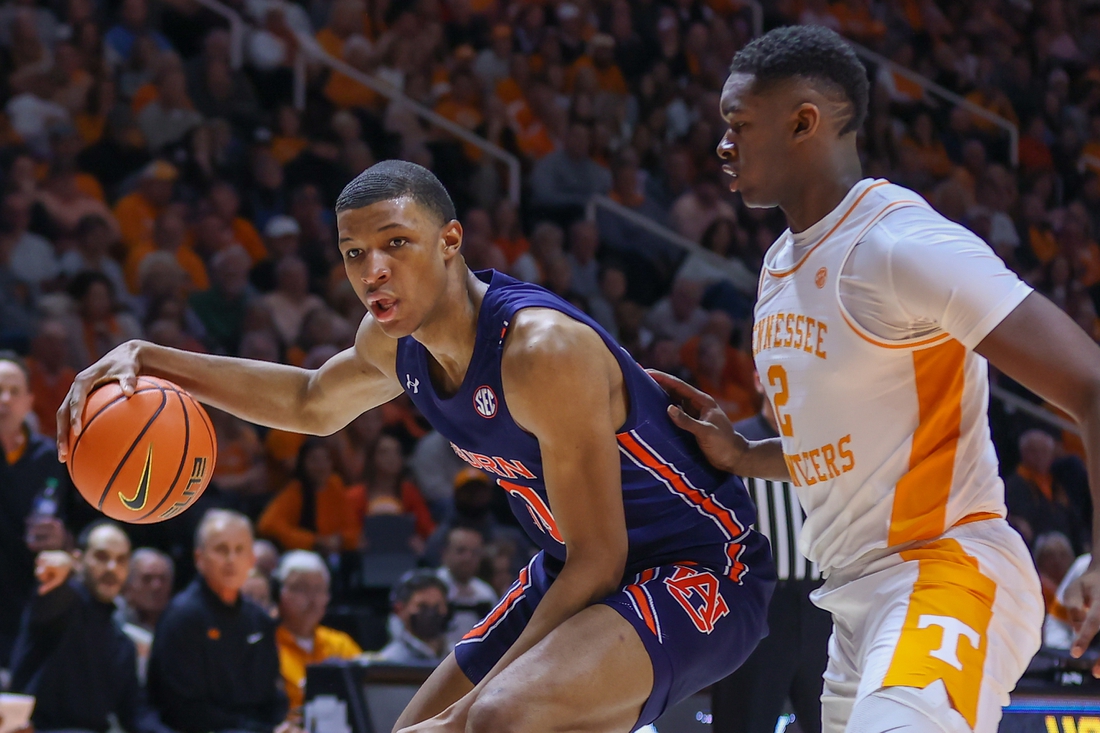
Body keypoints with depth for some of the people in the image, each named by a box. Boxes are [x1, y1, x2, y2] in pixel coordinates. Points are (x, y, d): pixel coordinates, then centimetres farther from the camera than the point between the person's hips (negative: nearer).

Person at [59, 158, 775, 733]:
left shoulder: (542, 350, -28)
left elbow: (599, 562, -24)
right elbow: (312, 402, 24)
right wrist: (151, 360, 10)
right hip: (573, 573, 10)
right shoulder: (394, 341, -1)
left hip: (698, 572, -9)